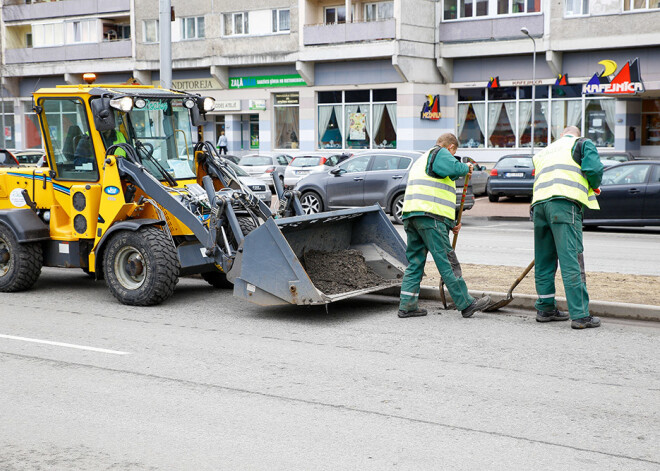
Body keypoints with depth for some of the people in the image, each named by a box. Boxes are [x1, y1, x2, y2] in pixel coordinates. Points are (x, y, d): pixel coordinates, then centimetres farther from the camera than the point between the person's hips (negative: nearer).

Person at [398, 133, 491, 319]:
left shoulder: (421, 160, 33)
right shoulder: (441, 154, 3)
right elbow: (454, 168, -20)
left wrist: (450, 223, 28)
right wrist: (466, 168, 4)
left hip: (410, 215, 9)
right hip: (431, 217, -9)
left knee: (415, 262, 11)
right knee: (447, 262, -5)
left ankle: (407, 305, 8)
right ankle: (466, 304, 1)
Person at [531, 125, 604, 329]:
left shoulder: (544, 152, 33)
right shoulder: (582, 144, 16)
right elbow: (593, 169, -2)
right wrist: (594, 187, 18)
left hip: (538, 202, 6)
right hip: (565, 204, -6)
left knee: (544, 261, 14)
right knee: (572, 260, -10)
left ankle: (545, 309, 22)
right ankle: (580, 316, -11)